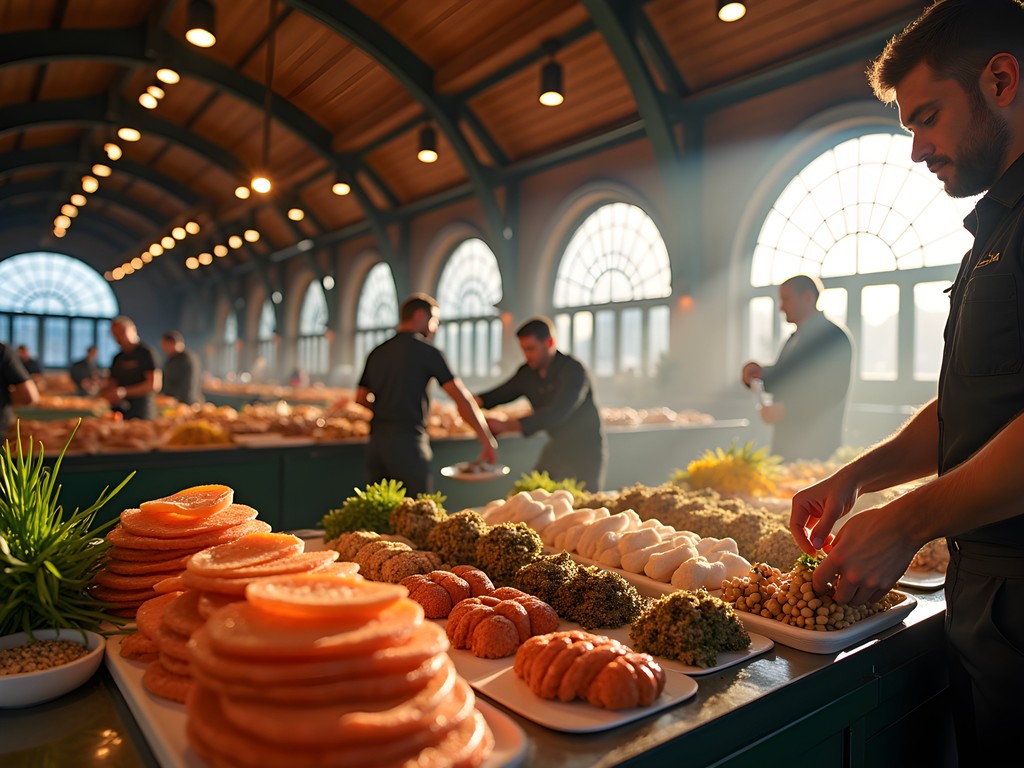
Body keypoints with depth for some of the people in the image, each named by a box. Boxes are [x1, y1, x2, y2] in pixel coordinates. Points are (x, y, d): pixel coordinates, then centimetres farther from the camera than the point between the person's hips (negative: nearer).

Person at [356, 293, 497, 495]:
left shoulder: (376, 353, 15)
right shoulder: (425, 350, -3)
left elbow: (360, 401, 16)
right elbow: (462, 397, -7)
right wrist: (488, 440, -3)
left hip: (376, 441, 7)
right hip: (408, 442, -6)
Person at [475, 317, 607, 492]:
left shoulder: (573, 370, -21)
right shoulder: (527, 373, 0)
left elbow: (558, 413, -33)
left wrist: (508, 425, -41)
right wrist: (477, 400, -19)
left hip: (585, 453, -6)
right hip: (556, 450, 6)